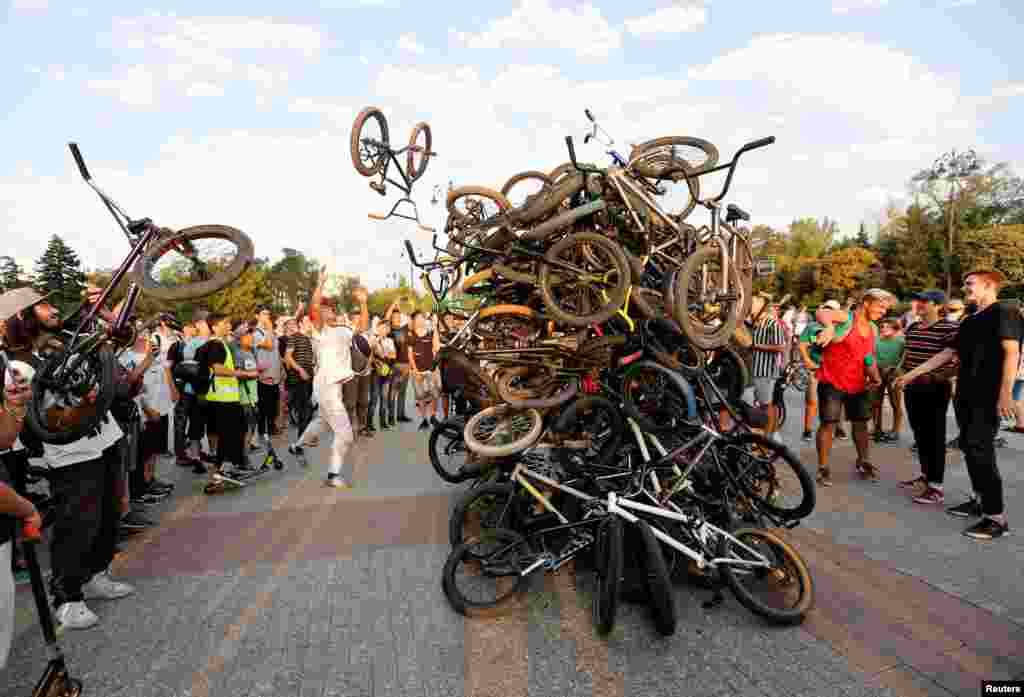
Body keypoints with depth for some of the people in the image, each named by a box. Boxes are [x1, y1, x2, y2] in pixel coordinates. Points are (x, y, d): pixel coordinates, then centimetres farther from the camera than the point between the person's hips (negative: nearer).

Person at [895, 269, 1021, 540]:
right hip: (967, 394, 9)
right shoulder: (970, 321, 18)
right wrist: (913, 373, 17)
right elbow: (947, 353, 20)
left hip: (989, 396, -9)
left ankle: (996, 517, -6)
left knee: (981, 451, -12)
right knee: (968, 447, 13)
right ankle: (979, 500, 25)